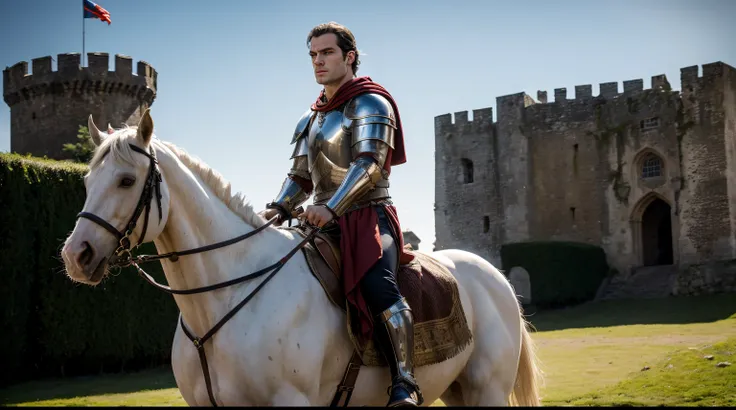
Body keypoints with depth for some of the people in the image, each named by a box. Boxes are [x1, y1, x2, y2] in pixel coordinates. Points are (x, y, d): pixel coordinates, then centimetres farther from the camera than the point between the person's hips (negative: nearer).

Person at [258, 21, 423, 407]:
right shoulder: (310, 119, 20)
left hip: (368, 217, -8)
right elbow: (300, 176, 20)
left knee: (377, 285, -34)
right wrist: (278, 209, -1)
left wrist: (330, 207, -30)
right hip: (325, 222, 8)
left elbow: (369, 164, -18)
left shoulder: (370, 104, -4)